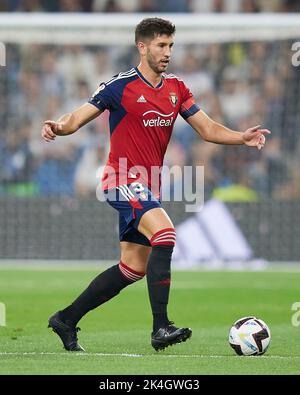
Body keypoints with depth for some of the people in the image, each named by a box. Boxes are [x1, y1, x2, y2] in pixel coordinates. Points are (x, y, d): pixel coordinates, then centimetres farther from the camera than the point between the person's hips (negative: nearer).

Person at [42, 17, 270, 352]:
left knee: (133, 268, 10)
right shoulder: (121, 86, -8)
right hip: (124, 181, -8)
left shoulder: (176, 89, 10)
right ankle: (161, 327, -30)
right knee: (165, 233, -28)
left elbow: (207, 128, 8)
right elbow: (78, 118, -8)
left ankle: (66, 319, 22)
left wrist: (242, 137, -9)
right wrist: (58, 126, -31)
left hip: (148, 187, 8)